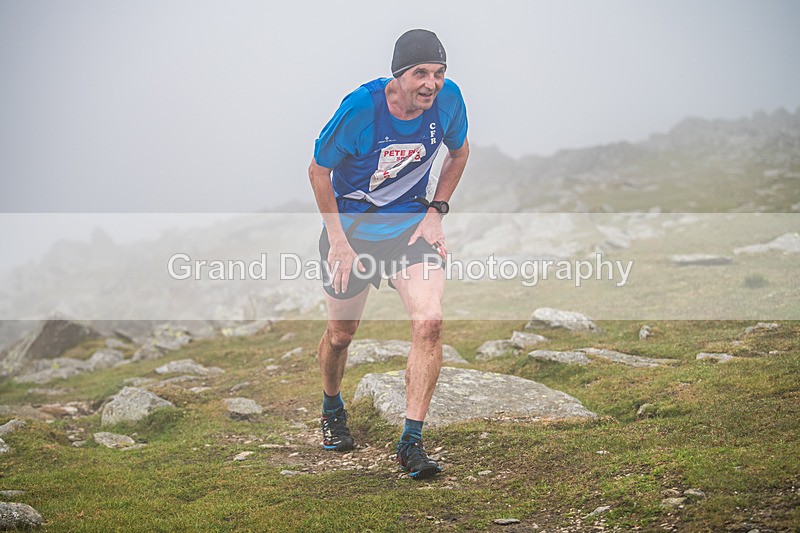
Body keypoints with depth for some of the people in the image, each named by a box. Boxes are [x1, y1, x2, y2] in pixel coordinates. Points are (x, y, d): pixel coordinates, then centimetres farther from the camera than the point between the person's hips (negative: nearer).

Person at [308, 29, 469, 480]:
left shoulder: (448, 99, -14)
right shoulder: (361, 107, -24)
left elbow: (459, 152, 8)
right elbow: (319, 170, -11)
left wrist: (435, 212, 0)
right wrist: (339, 241, -11)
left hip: (412, 220, 2)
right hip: (351, 222, -2)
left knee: (429, 322, -19)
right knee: (341, 333, 11)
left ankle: (412, 441, -10)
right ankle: (333, 409, 43)